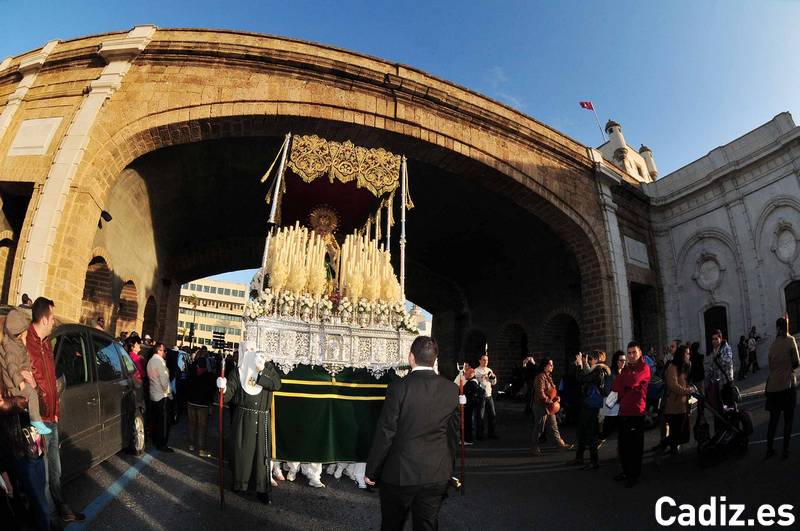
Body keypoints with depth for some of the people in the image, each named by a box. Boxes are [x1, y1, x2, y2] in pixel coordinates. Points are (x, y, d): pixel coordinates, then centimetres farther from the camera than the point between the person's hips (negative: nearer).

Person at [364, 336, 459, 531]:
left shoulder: (399, 387, -17)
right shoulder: (451, 389, -4)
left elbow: (384, 434, -14)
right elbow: (453, 434, 5)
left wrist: (371, 472, -2)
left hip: (400, 473, -3)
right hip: (437, 475, 3)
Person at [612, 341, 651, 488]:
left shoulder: (644, 367, -4)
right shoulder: (626, 368, 18)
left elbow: (632, 381, -21)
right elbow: (615, 387, 10)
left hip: (636, 411, -6)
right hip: (623, 411, 6)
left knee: (635, 444, 1)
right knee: (623, 444, 11)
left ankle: (634, 474, 12)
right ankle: (626, 471, 25)